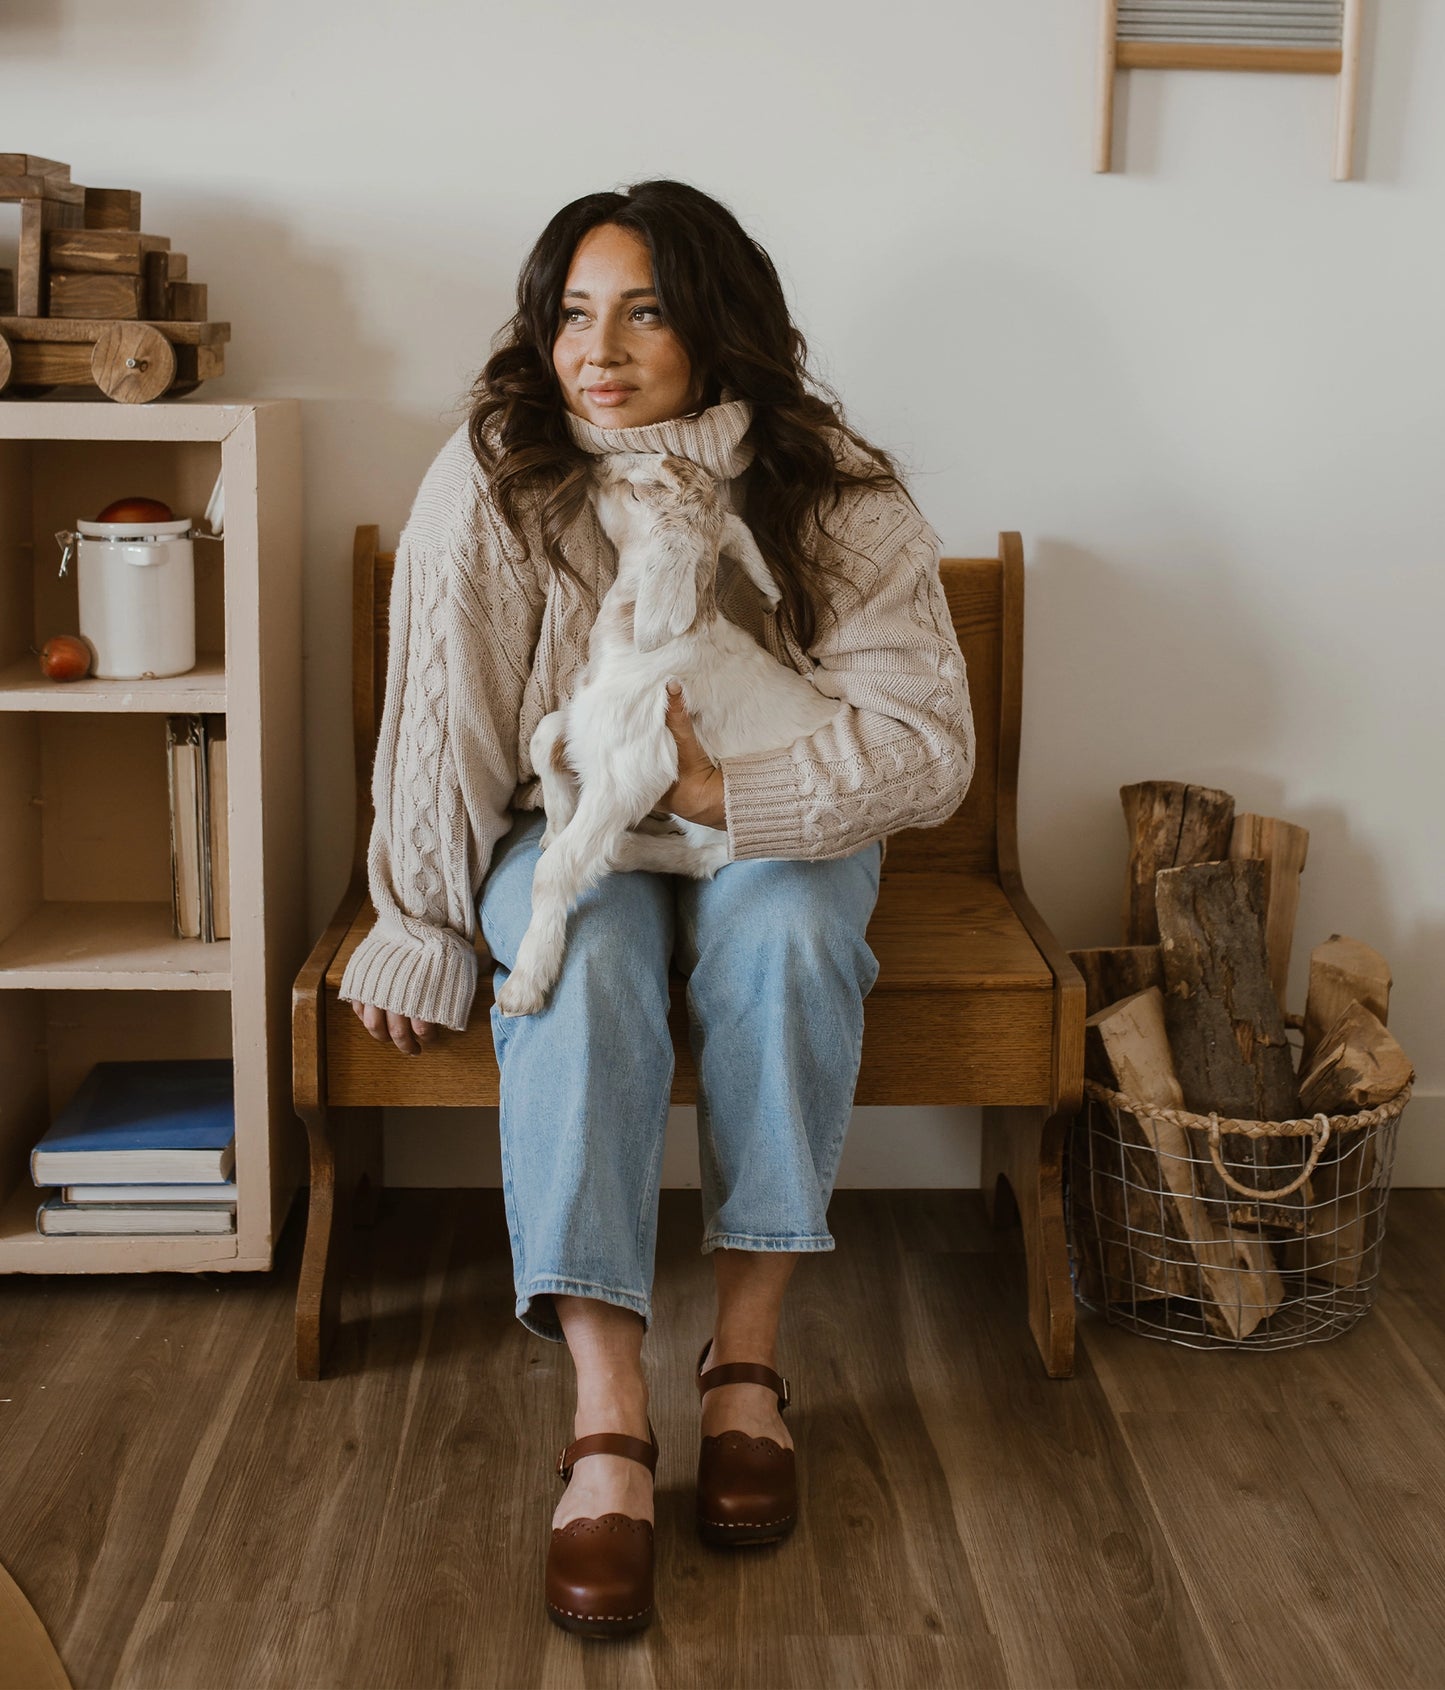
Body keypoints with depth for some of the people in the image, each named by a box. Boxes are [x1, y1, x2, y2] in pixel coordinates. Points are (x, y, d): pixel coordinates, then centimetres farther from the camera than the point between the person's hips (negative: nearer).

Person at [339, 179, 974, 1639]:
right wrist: (418, 930, -3)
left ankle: (746, 1355, -24)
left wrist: (718, 789, -31)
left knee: (785, 929, -34)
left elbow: (924, 740, -19)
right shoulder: (490, 481, -13)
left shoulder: (833, 491, -14)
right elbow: (444, 722, -7)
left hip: (772, 827, 0)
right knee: (582, 964, -33)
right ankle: (607, 1421, -34)